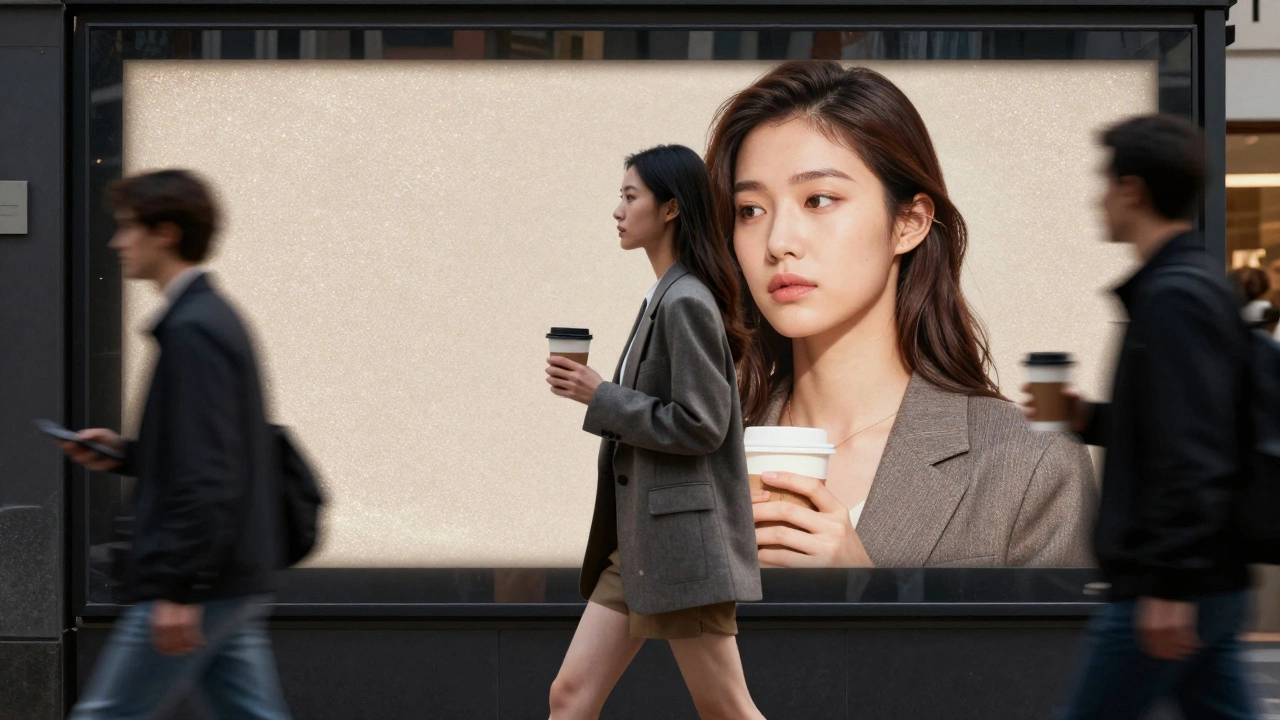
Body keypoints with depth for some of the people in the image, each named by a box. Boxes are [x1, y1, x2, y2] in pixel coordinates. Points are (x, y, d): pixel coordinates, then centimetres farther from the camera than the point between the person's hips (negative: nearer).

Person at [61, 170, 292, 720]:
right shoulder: (215, 317, 16)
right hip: (238, 581, 10)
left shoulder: (191, 330, -15)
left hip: (201, 585, -10)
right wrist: (123, 453, 13)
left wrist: (180, 590, -22)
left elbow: (206, 472, -22)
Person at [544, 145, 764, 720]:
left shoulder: (687, 302, -15)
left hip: (682, 539, -10)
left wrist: (600, 397, -14)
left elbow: (699, 425, -19)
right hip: (638, 540, 10)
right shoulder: (663, 297, 14)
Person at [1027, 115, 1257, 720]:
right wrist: (1092, 420, 12)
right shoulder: (1198, 284, 14)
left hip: (1171, 588, -9)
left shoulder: (1172, 297, -17)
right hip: (1211, 580, 10)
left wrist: (1170, 584, -24)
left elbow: (1193, 453, -24)